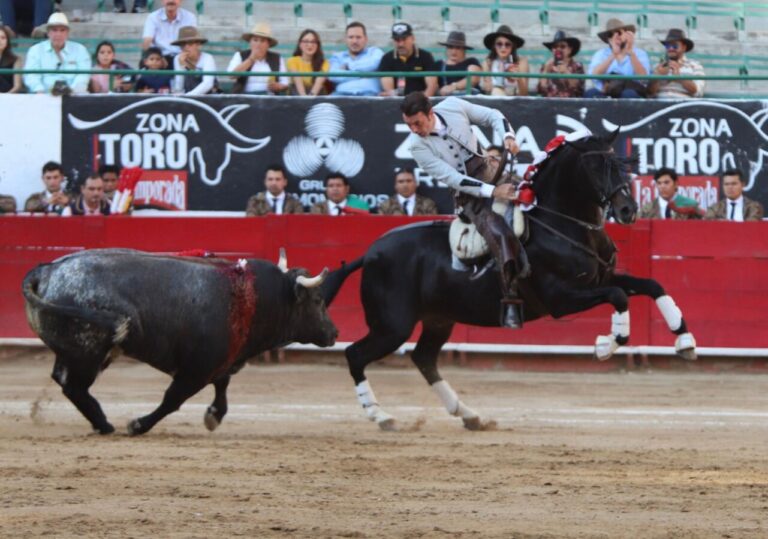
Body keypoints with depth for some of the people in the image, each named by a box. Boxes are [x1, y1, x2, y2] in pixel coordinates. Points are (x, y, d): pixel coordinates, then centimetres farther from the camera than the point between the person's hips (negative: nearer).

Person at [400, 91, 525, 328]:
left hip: (489, 173, 6)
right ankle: (510, 303, -33)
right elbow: (452, 178, -20)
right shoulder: (417, 146, -15)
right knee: (498, 233, -27)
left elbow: (492, 116, 7)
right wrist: (492, 191, -25)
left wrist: (507, 136, -13)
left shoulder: (453, 106, -7)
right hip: (468, 194, -6)